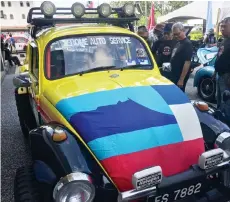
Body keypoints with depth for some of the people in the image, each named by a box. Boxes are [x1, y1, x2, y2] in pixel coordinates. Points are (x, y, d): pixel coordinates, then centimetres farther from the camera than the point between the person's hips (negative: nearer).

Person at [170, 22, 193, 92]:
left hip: (180, 76, -9)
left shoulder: (187, 44, -17)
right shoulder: (178, 43, 12)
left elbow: (187, 62, -23)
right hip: (174, 75, 9)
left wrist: (181, 79, -25)